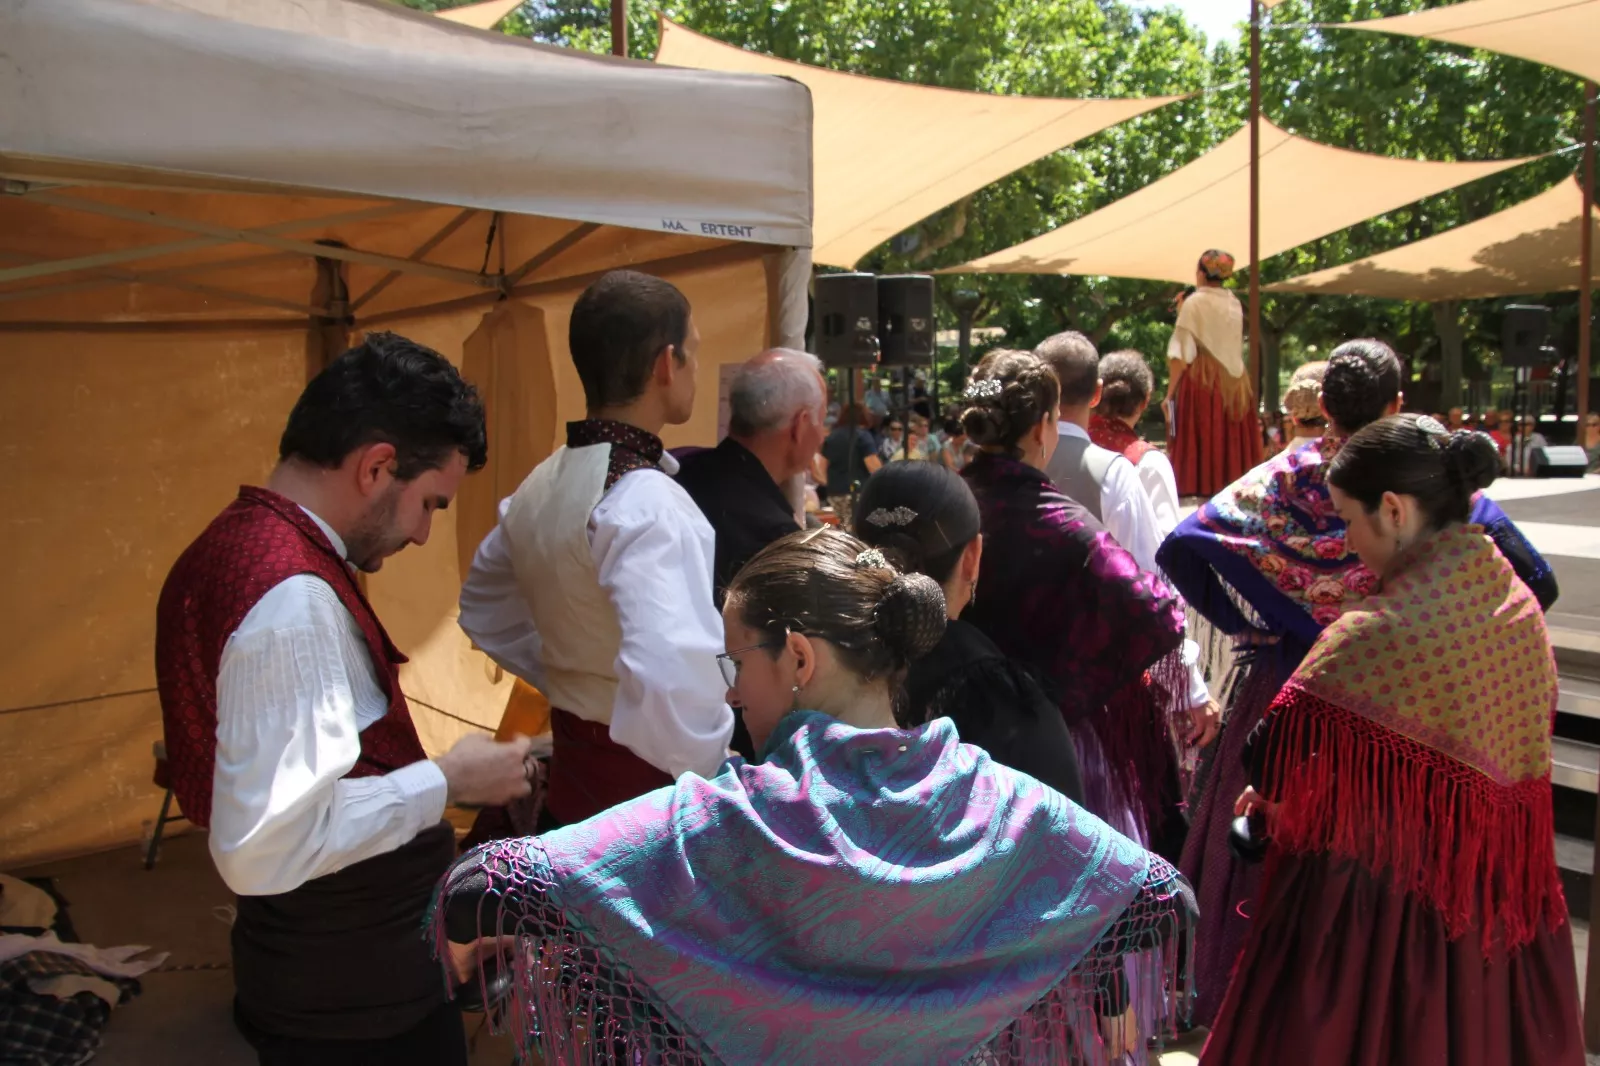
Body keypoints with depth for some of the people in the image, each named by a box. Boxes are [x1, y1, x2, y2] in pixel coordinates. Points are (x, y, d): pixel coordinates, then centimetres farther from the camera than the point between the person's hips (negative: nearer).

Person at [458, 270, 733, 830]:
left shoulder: (540, 485, 5)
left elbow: (485, 611, 22)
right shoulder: (647, 501, -22)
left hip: (570, 770, 8)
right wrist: (721, 778, -21)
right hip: (647, 784, -8)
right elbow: (671, 675, -37)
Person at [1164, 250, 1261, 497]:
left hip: (1201, 382, -6)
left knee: (1201, 445, -5)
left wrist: (1170, 394, -10)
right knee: (1232, 445, 8)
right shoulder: (1234, 304, 11)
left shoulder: (1194, 303, -6)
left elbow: (1181, 355, -13)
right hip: (1234, 385, 6)